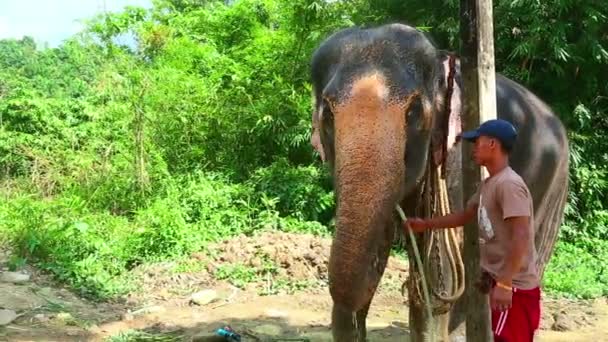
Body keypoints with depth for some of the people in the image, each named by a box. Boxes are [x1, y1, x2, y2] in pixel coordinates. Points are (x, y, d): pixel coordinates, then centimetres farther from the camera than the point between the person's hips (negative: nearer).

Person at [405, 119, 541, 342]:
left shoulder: (509, 184, -19)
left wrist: (505, 284, -27)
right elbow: (464, 216, 27)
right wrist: (425, 224, 26)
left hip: (515, 286, -10)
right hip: (500, 280, 10)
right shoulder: (487, 185, 12)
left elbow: (521, 237, -26)